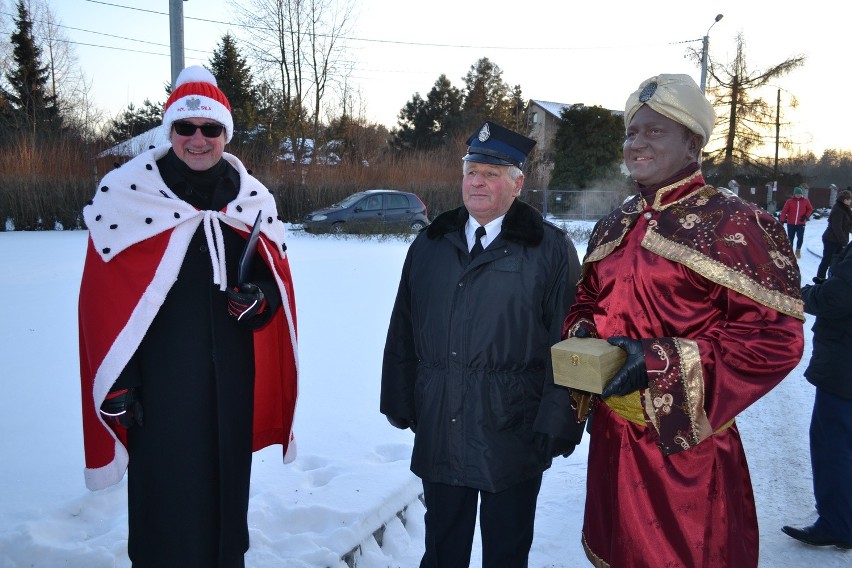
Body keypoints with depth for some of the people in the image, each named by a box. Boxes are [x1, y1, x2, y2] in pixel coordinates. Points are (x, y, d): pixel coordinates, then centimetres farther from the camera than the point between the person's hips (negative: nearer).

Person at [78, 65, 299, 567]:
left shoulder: (254, 201, 6)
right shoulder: (124, 195, -5)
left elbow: (279, 281, 14)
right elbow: (101, 300, -4)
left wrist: (260, 297, -9)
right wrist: (115, 386, -7)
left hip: (231, 383, 3)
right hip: (157, 383, -3)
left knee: (226, 496, 15)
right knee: (165, 506, 4)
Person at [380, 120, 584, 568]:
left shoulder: (551, 249, -5)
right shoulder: (430, 244, 9)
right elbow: (403, 329, 11)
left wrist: (557, 423, -11)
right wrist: (400, 402, 9)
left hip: (512, 434, -3)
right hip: (438, 429, 4)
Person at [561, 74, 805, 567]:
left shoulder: (734, 225, -13)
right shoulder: (614, 227, 10)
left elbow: (776, 337, -17)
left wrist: (663, 362, -24)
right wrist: (580, 334, -2)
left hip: (682, 441, -6)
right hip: (611, 435, 7)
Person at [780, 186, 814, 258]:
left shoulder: (805, 201, 0)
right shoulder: (790, 201, -5)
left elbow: (810, 209, 11)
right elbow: (784, 211, -6)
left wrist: (806, 216, -5)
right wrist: (782, 220, -12)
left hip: (801, 224, 0)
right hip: (791, 223, 0)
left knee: (800, 238, -2)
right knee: (790, 238, 8)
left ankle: (798, 250, 21)